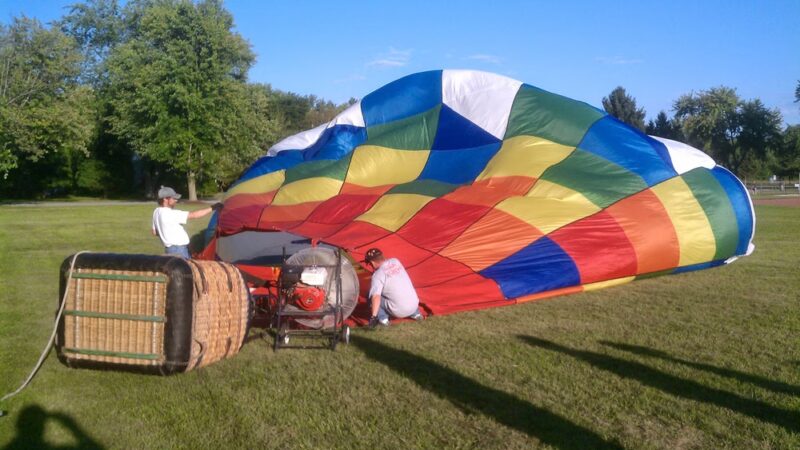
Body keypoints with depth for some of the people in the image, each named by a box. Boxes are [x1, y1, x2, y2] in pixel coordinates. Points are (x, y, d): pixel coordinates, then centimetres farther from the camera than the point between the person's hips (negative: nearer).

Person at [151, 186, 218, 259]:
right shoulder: (170, 214, -20)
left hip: (170, 248, 10)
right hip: (178, 250, -10)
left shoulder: (157, 212, 9)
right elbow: (194, 215, -23)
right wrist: (212, 208, -20)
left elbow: (155, 232, 19)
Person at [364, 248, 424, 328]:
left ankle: (383, 319, 0)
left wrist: (373, 316, -24)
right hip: (415, 306, 6)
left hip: (399, 312, -6)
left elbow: (376, 297, -23)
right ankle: (415, 314, 28)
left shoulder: (378, 275, -13)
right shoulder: (395, 261, 5)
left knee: (372, 296, 4)